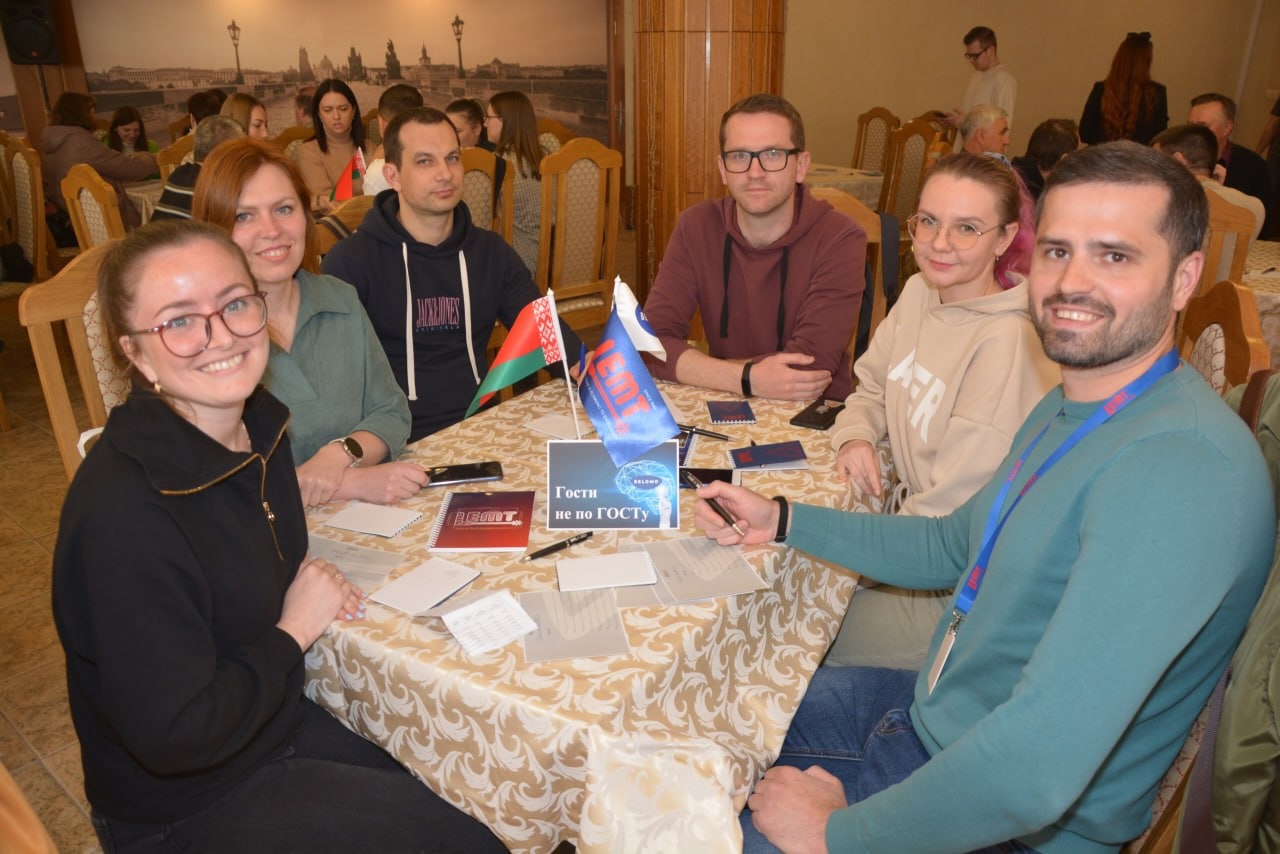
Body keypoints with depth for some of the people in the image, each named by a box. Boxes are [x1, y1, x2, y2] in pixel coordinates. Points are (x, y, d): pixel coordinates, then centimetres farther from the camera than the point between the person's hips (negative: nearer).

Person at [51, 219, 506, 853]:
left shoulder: (258, 422, -6)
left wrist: (317, 588, -6)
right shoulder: (121, 511, -31)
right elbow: (174, 737, -28)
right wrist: (293, 633, -17)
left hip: (282, 724, 7)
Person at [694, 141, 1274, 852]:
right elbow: (954, 547, 14)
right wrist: (781, 521, 6)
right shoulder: (1071, 408, 3)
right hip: (933, 707, 8)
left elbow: (1036, 773, -38)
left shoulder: (1182, 467, -31)